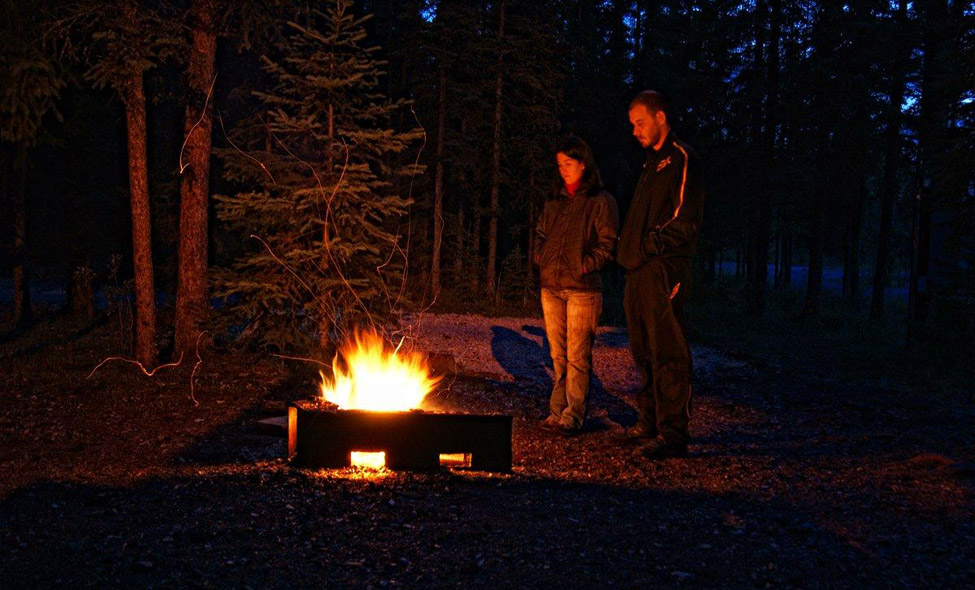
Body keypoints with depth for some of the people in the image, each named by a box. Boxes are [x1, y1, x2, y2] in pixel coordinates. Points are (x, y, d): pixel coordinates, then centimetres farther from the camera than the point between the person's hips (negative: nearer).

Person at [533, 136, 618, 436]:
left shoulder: (601, 201, -1)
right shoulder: (554, 202, 17)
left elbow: (608, 244, -5)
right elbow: (540, 234, 25)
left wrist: (585, 265, -14)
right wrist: (541, 259, 9)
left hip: (583, 289, -6)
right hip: (551, 287, 6)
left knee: (577, 355, -5)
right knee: (558, 354, 9)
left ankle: (574, 414, 0)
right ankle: (557, 411, 15)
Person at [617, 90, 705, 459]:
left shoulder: (680, 158, -5)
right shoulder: (652, 162, 23)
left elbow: (685, 219, -14)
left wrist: (651, 245, -15)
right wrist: (630, 253, 13)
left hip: (664, 270, -9)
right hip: (640, 271, 10)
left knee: (668, 353, -8)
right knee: (645, 352, 13)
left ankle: (673, 434, -6)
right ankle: (650, 423, 22)